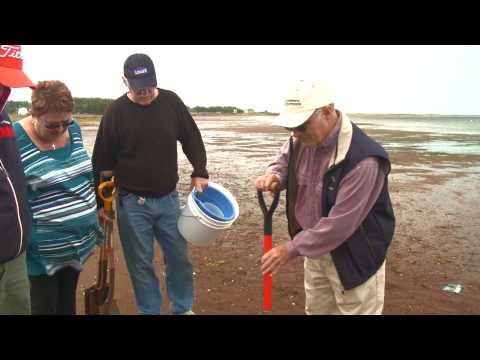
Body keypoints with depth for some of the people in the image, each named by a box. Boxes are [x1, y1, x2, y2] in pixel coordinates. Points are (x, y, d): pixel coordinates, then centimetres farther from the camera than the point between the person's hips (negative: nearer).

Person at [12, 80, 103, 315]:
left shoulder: (73, 128, 0)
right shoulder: (14, 141, -19)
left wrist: (96, 209, 18)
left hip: (79, 241, 6)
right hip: (43, 251, -5)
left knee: (68, 303, 22)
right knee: (44, 307, 10)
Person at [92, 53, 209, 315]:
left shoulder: (171, 102, -2)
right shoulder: (116, 112, -7)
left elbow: (192, 139, 8)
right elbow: (102, 161, -2)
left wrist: (200, 172, -4)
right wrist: (101, 203, -2)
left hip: (168, 198, 2)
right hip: (132, 202, -2)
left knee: (179, 257, 12)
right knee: (141, 263, 8)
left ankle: (182, 309, 32)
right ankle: (150, 311, 27)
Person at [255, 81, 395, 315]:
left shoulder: (363, 159, -33)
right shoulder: (302, 139, -9)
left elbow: (340, 223, -32)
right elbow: (284, 161, 11)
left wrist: (291, 249, -24)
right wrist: (274, 176, -15)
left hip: (354, 258, -7)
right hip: (316, 245, 7)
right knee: (315, 309, 25)